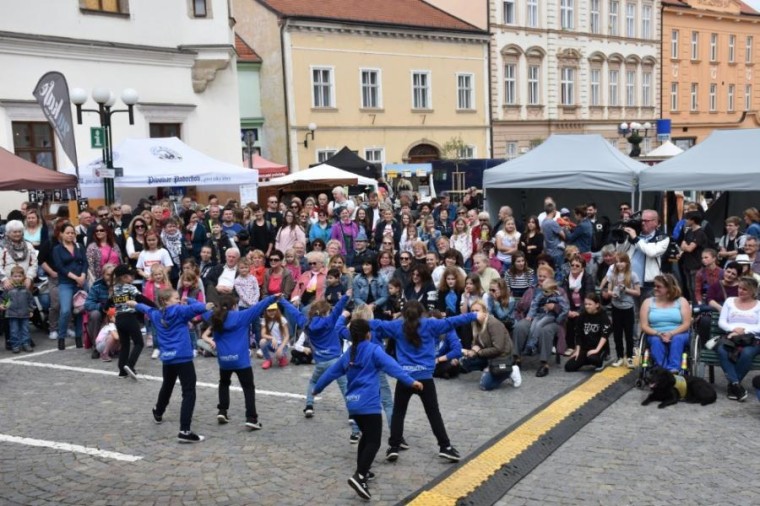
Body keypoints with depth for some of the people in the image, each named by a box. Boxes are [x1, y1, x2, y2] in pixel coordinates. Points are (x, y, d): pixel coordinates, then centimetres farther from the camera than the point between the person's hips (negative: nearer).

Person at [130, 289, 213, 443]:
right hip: (183, 358, -7)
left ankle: (158, 414, 57)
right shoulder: (179, 311, -4)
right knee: (189, 392, -9)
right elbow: (194, 308, -23)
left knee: (167, 386, 32)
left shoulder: (156, 315, 14)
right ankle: (184, 431, -19)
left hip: (167, 359, 8)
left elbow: (147, 309, 35)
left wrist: (135, 304, 52)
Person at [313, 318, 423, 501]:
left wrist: (317, 388, 42)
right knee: (374, 442, -9)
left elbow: (331, 372, 26)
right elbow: (392, 366, -18)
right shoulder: (374, 350, -3)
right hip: (368, 403, -7)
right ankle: (359, 477, -24)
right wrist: (410, 381, -28)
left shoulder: (348, 355, 16)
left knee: (367, 436, 25)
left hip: (353, 403, 8)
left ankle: (362, 472, 28)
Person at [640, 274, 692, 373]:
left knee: (677, 339, -35)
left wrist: (671, 334, -19)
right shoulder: (648, 302, 9)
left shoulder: (681, 301, 7)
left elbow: (686, 324, -3)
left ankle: (673, 370, -48)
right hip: (656, 336, 0)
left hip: (677, 334, 0)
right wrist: (659, 334, -17)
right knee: (656, 341, -34)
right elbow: (644, 326, 1)